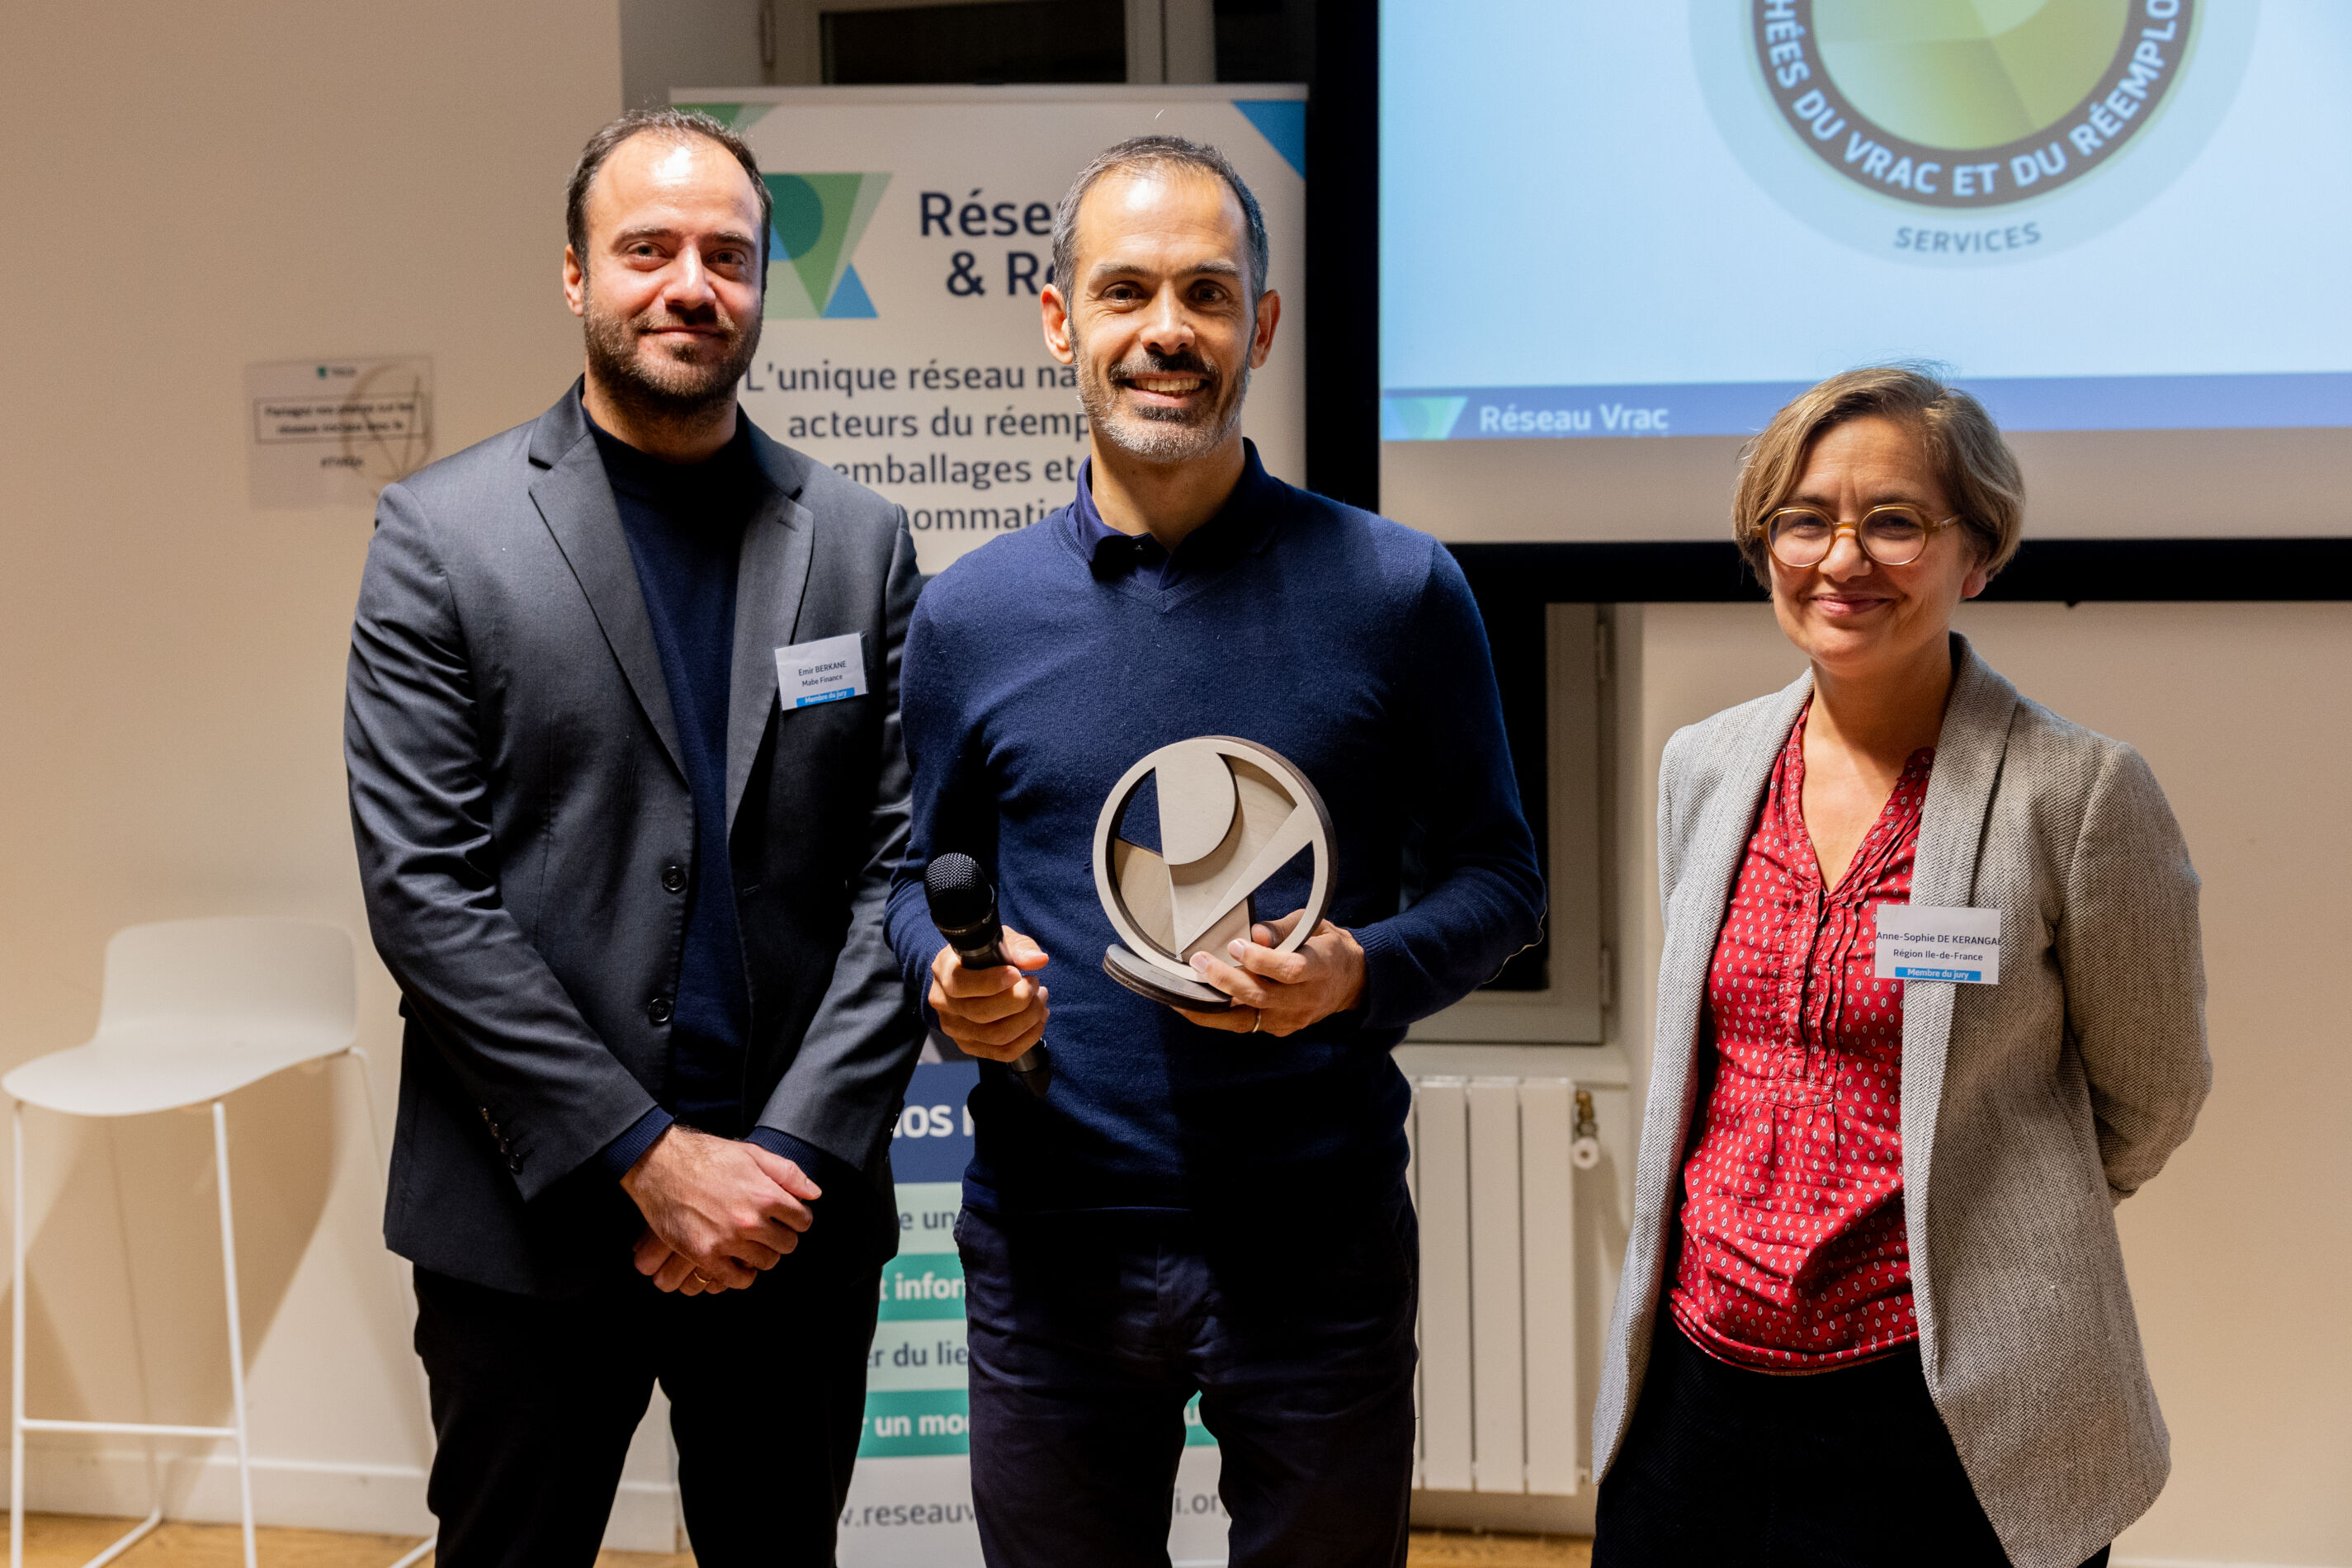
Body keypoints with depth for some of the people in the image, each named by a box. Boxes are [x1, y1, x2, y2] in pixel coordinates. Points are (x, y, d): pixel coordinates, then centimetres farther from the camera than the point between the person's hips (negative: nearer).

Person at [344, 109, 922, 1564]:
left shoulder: (861, 540, 4)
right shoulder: (440, 532, -3)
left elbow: (900, 868, 1)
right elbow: (422, 891, -9)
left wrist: (796, 1155, -9)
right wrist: (650, 1157, -13)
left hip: (799, 1216, 2)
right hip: (531, 1223, -2)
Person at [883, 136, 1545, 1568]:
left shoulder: (1398, 592, -4)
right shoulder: (970, 615, 2)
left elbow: (1498, 880, 1)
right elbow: (923, 882, 11)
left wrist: (1367, 973, -18)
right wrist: (952, 976, -10)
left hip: (1321, 1239, -1)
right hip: (1052, 1244, 2)